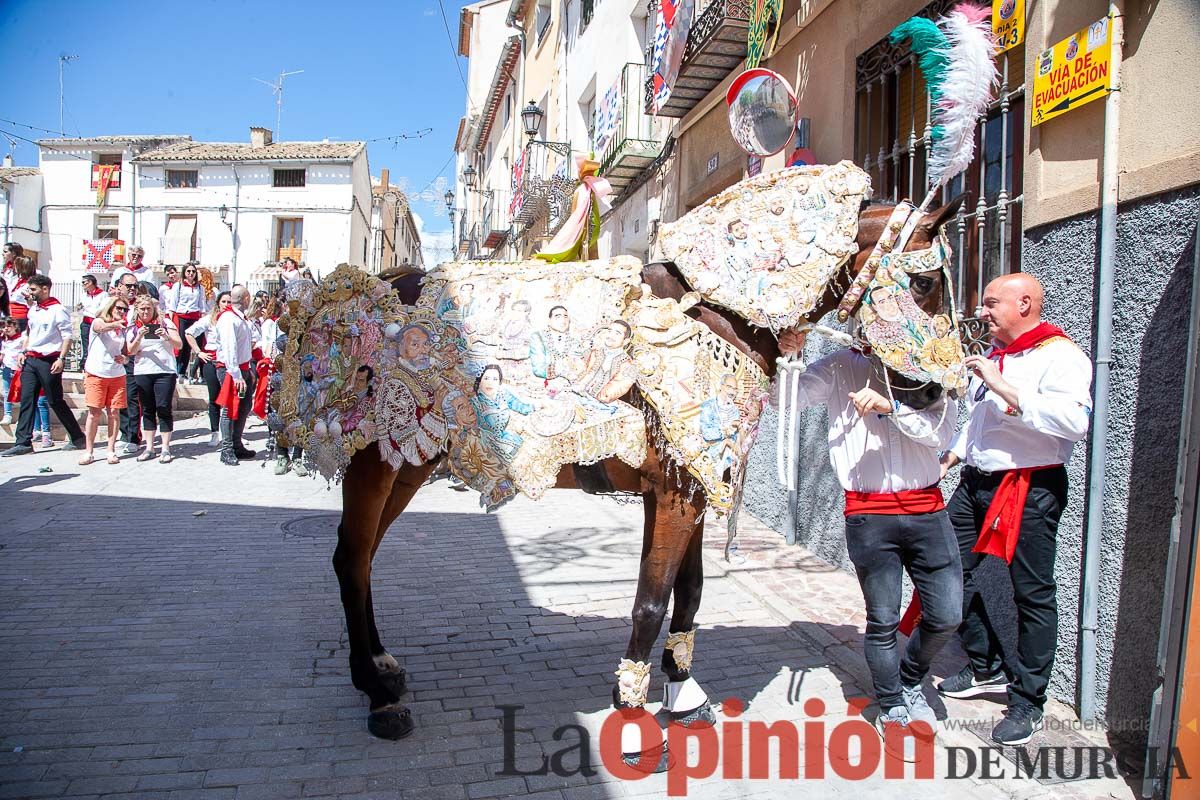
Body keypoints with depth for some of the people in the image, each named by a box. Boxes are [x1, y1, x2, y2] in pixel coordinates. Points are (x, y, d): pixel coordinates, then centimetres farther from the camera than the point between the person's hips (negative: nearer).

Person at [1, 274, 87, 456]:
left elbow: (67, 336, -12)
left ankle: (77, 437, 11)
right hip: (30, 360, 7)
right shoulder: (33, 309, 14)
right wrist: (24, 352, 12)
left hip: (49, 360, -7)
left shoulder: (57, 310, -9)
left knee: (55, 401, -1)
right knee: (26, 400, 1)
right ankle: (23, 442, 2)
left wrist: (61, 358, -19)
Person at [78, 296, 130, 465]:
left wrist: (124, 359, -6)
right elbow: (102, 327, -26)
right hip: (96, 373, -4)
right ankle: (88, 452, 4)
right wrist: (115, 324, -47)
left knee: (114, 412, 1)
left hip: (117, 375, 4)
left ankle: (111, 451, 8)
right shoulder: (98, 321, 0)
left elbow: (127, 355, 18)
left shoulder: (122, 329, 13)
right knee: (94, 413, -3)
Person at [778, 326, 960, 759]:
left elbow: (940, 431, -9)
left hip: (925, 508, 2)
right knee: (883, 621, 4)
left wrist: (890, 406, -23)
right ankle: (892, 710, 26)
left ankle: (910, 680, 35)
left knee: (946, 616, 6)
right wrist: (785, 356, -22)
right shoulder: (842, 367, 3)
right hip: (868, 513, -1)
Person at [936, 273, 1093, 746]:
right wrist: (953, 454, 21)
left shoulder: (1060, 356, -10)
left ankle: (1028, 702, 13)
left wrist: (1004, 388, -26)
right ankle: (987, 669, 26)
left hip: (1030, 489, -8)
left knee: (1032, 594, 0)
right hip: (975, 483, 9)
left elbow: (1075, 421, -27)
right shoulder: (992, 355, 19)